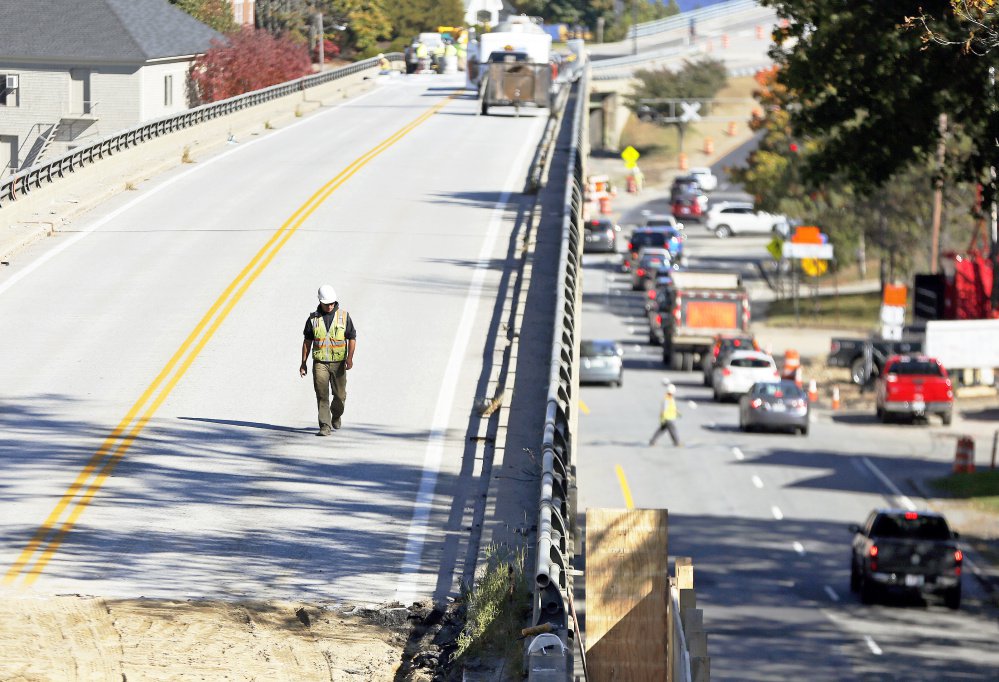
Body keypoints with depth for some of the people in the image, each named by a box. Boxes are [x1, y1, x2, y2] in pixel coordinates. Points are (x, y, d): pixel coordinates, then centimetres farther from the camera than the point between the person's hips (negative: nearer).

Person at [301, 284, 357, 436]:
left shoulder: (344, 316, 1)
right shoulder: (313, 318, 3)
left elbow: (352, 338, -1)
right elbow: (307, 341, 9)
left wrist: (350, 357, -15)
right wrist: (303, 363, 7)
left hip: (338, 363, 0)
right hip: (319, 363, 0)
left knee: (340, 395, 7)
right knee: (322, 395, -9)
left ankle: (336, 416, 36)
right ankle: (325, 426, -9)